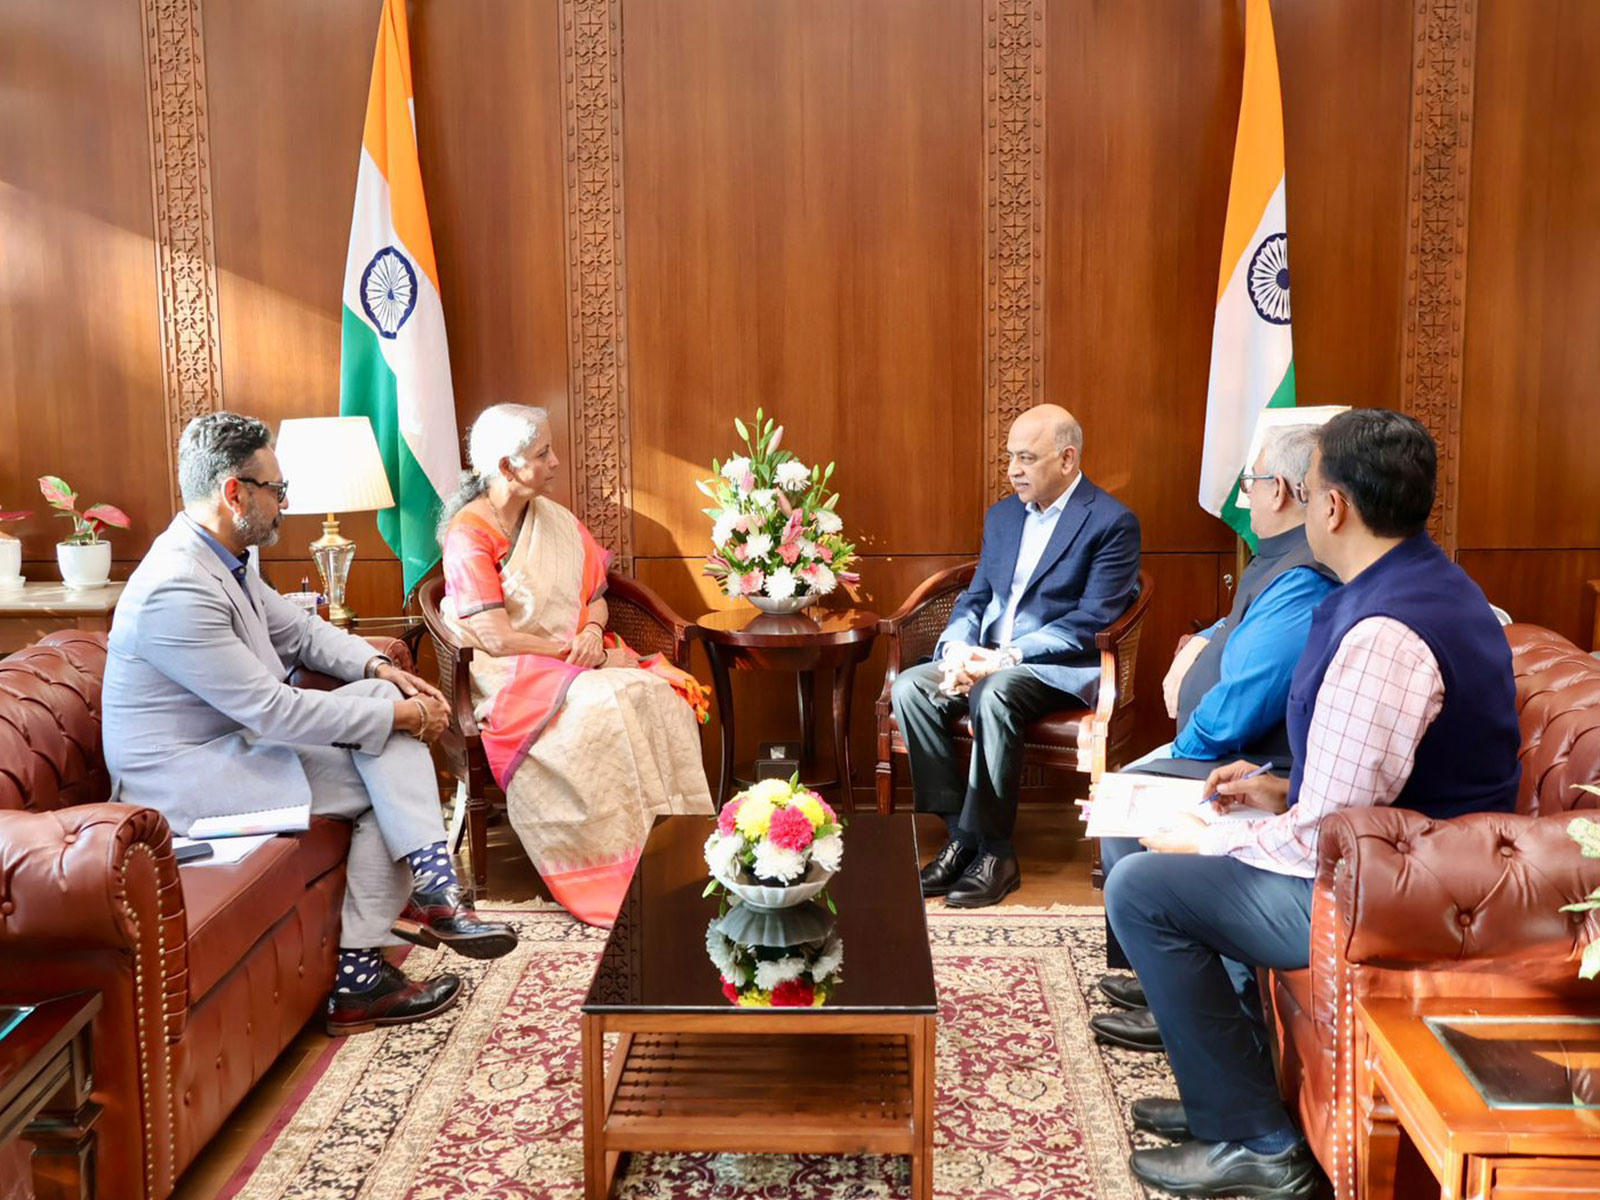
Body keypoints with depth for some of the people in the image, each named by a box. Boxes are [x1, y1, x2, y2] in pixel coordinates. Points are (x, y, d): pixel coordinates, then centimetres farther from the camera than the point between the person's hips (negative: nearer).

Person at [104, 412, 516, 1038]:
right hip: (184, 779, -9)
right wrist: (401, 716, -22)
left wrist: (379, 669, -3)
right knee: (380, 784, -12)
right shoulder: (175, 591, -27)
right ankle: (356, 976, -4)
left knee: (382, 698, -7)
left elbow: (300, 629, 16)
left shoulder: (222, 562, 6)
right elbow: (272, 711, -28)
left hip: (238, 739, 9)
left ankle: (430, 884, -17)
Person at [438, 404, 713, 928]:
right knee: (607, 708, -34)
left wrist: (594, 633, -8)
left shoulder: (557, 521, 12)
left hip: (579, 660, 6)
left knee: (662, 697, -25)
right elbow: (497, 639, -15)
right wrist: (587, 656, -14)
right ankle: (631, 869, -27)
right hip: (512, 676, -6)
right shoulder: (468, 535, -8)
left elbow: (595, 597, 16)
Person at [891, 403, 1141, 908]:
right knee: (909, 687, -19)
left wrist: (1008, 657, -22)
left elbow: (1091, 623, -14)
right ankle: (961, 834, -13)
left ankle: (993, 850, -24)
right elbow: (975, 597, 14)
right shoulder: (1002, 515, 16)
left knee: (994, 694, -36)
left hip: (1061, 667, -7)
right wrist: (958, 648, -9)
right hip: (986, 659, 7)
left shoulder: (1112, 522, -6)